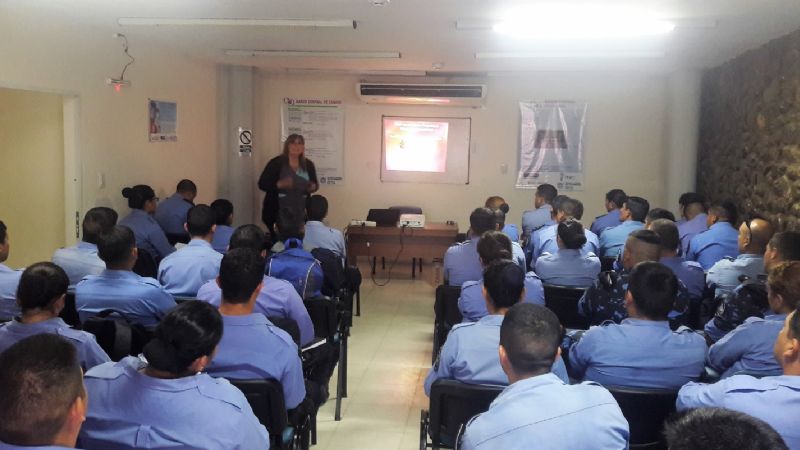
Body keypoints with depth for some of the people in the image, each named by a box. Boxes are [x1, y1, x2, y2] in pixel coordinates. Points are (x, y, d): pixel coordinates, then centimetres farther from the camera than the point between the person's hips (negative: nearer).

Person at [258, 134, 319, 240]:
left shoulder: (308, 164, 8)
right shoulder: (276, 163, -4)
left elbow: (315, 183, 18)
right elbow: (262, 184, -6)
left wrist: (313, 187, -7)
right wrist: (280, 184, -23)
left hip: (300, 214, 3)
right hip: (277, 214, -3)